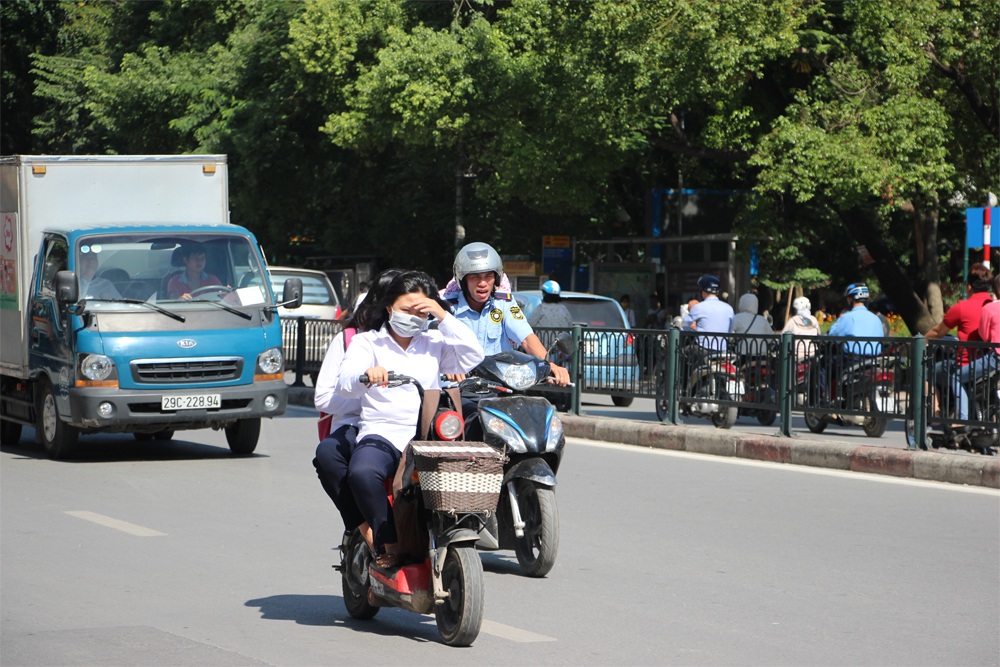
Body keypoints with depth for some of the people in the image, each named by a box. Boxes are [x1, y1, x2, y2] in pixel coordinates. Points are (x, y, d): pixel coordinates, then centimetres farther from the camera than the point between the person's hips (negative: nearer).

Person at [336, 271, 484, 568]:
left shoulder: (434, 343, 21)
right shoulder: (367, 342, 12)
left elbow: (473, 359, 4)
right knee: (361, 473, -37)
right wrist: (366, 375, -30)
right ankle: (388, 546, -24)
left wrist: (444, 317, 1)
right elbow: (345, 384, -6)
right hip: (381, 434, -2)